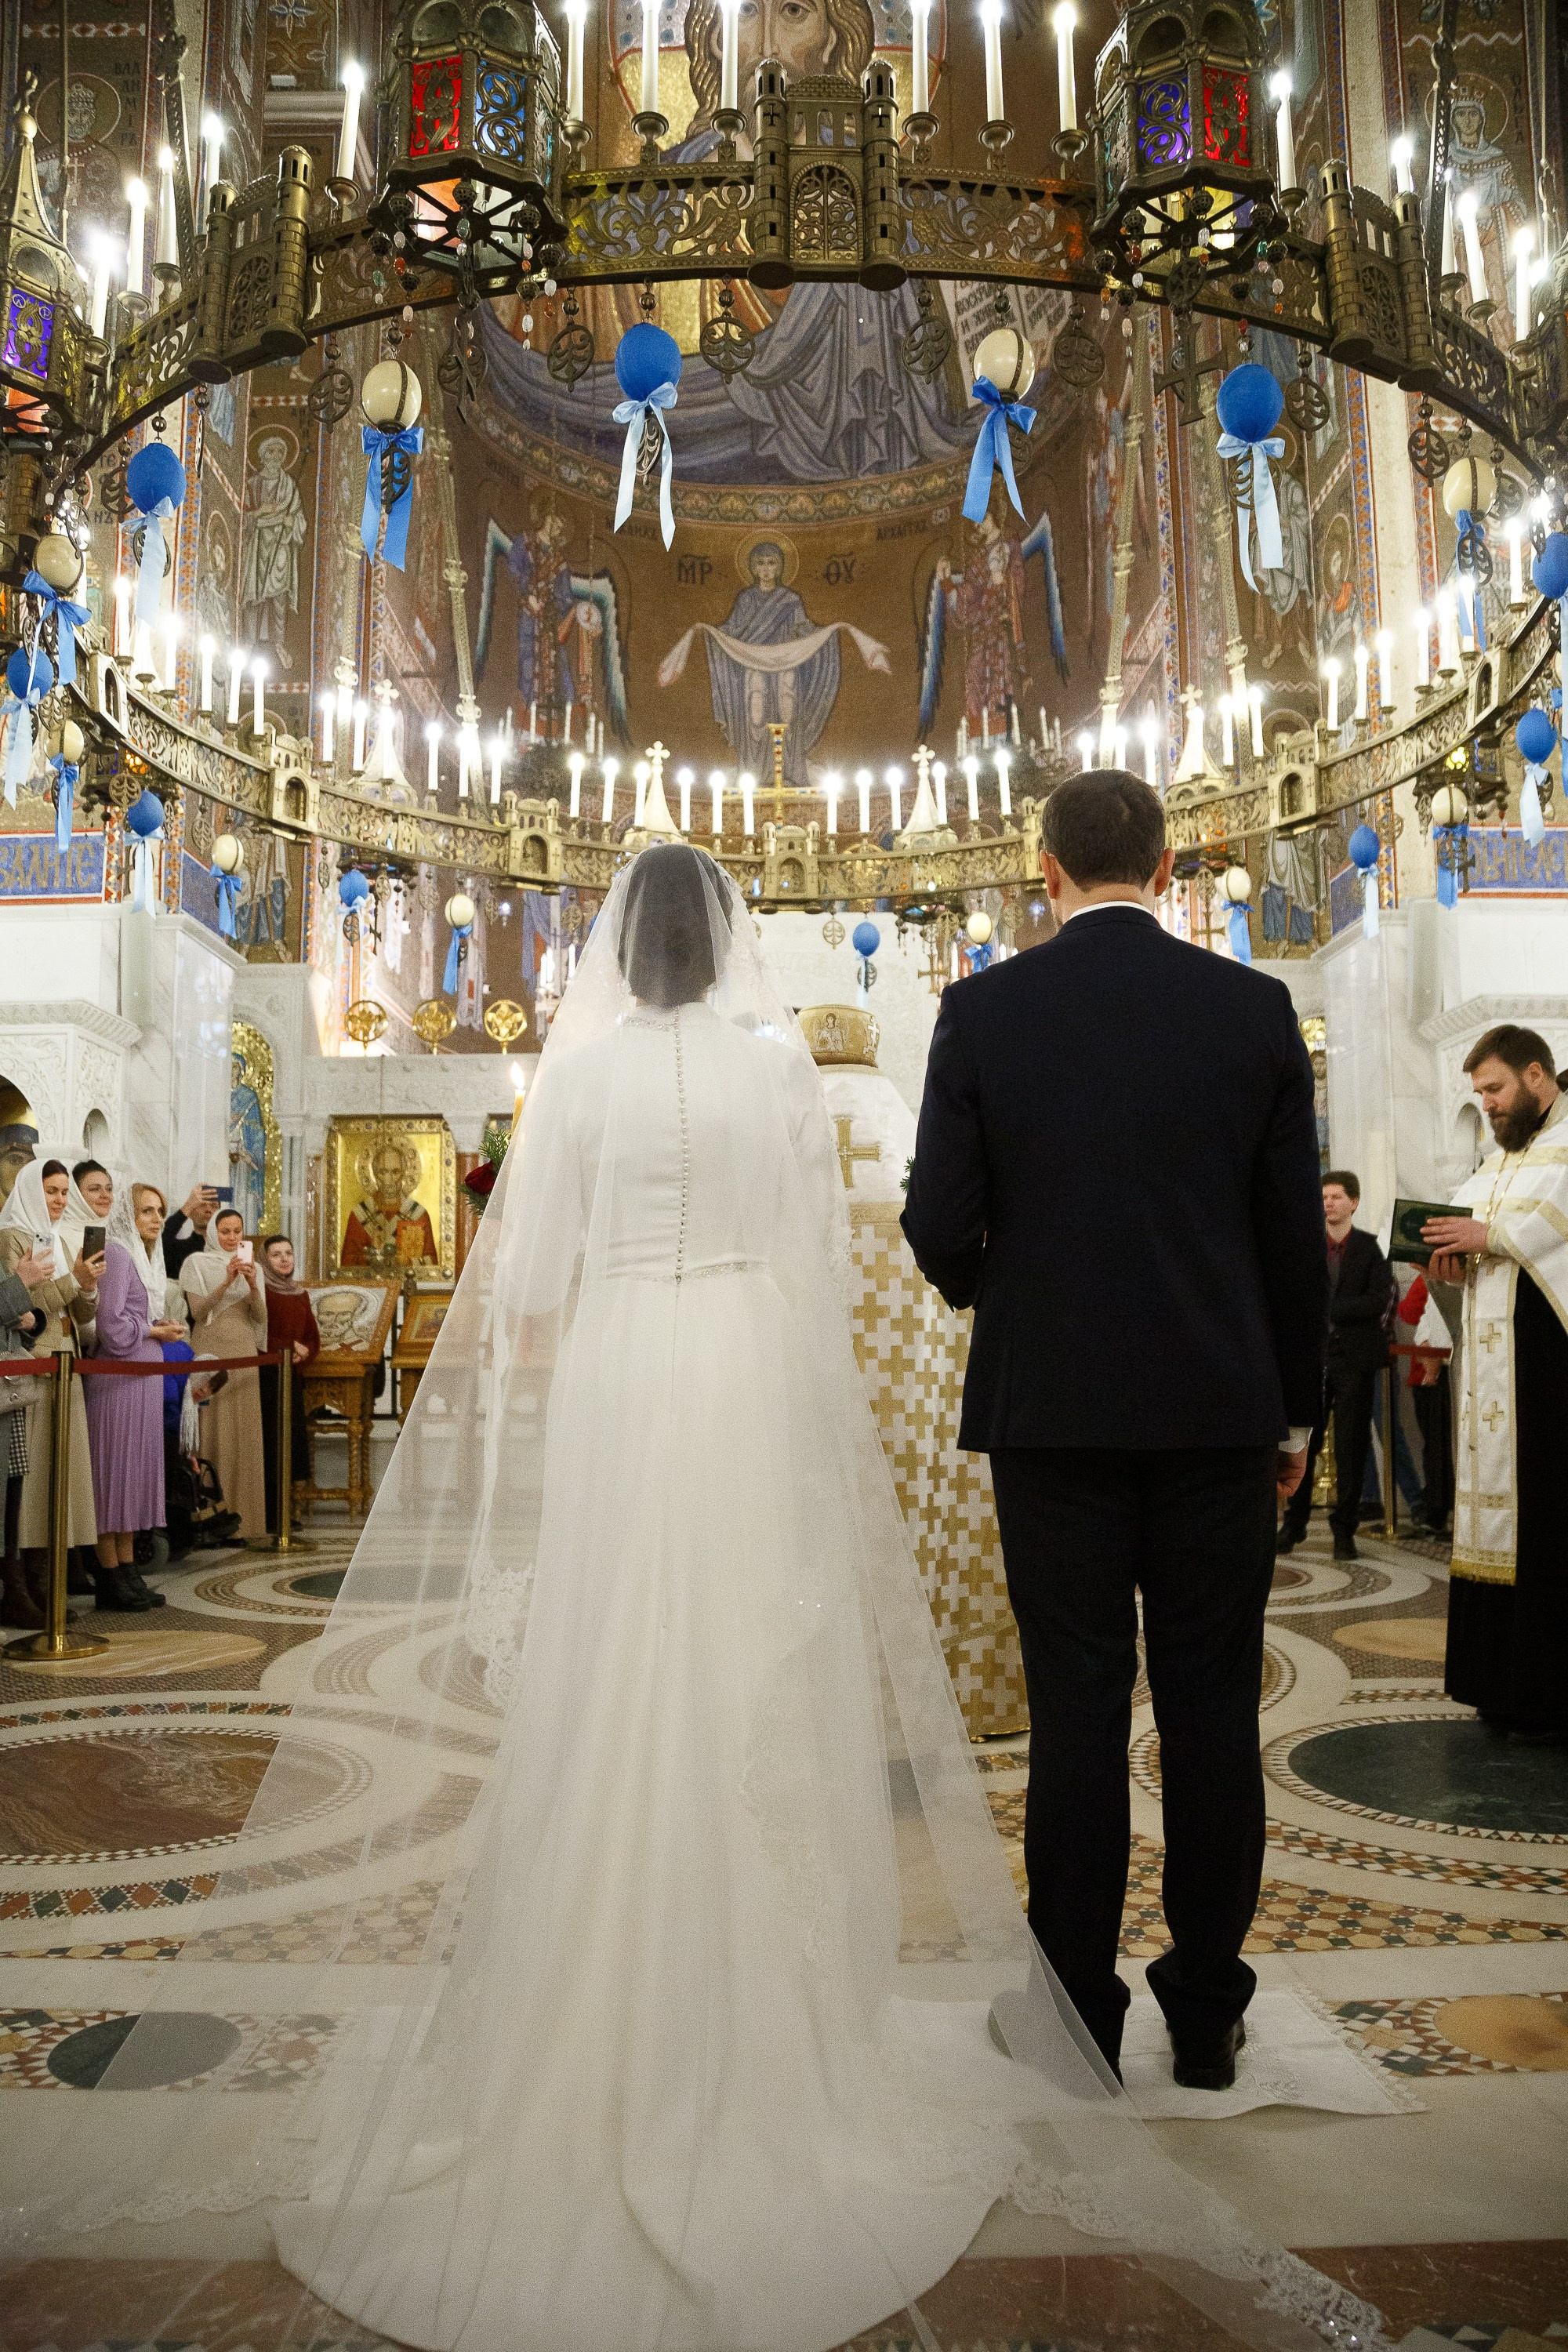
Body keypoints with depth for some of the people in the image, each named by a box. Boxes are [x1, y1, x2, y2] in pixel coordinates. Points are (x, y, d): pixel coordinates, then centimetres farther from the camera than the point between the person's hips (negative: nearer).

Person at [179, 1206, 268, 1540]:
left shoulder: (251, 1265, 12)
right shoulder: (197, 1264, 2)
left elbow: (261, 1317, 5)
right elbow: (198, 1312, -8)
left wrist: (252, 1284, -13)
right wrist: (227, 1281, -19)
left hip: (244, 1353, 4)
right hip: (211, 1353, -4)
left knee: (245, 1431, 2)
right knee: (214, 1430, -7)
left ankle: (244, 1513, 7)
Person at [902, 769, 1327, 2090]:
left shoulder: (984, 1011, -4)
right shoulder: (1255, 1008, 0)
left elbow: (940, 1225, -6)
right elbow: (1296, 1231, 2)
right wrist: (1295, 1409, 12)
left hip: (1051, 1404, -1)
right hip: (1220, 1408, 1)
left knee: (1077, 1709, 7)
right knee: (1212, 1708, 11)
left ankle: (1080, 2016, 18)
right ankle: (1206, 2018, 23)